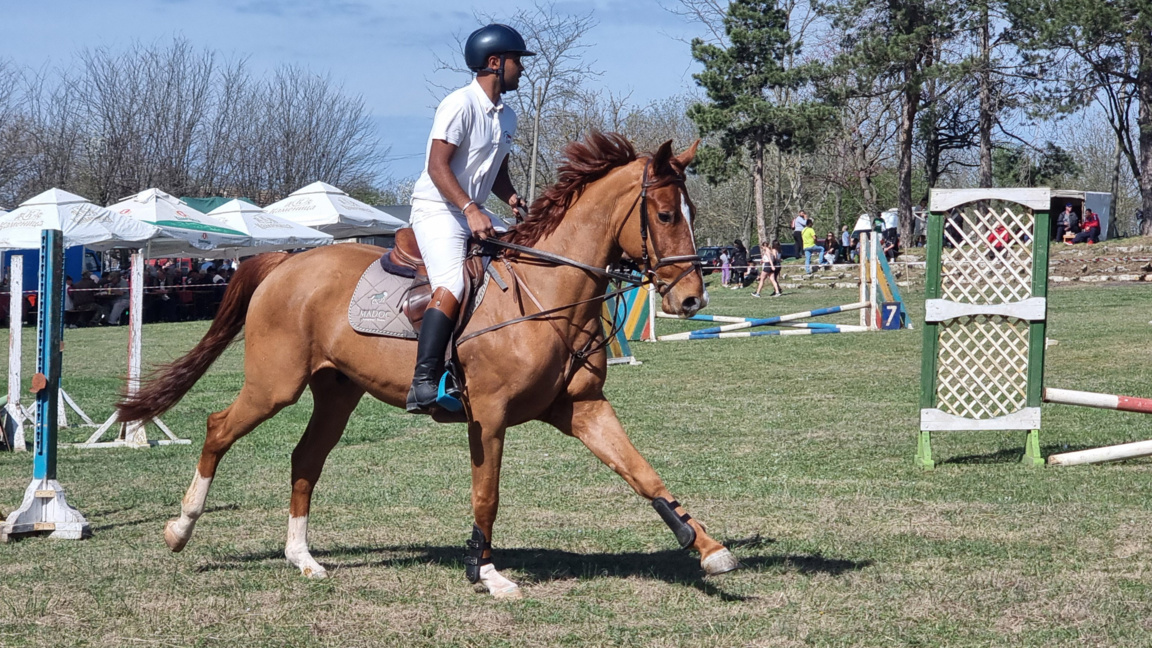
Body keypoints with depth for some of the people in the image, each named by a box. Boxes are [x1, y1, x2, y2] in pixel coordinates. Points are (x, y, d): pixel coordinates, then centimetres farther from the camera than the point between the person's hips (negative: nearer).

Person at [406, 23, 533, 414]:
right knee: (453, 286, -27)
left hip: (475, 213, 9)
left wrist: (511, 198, 2)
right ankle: (424, 385, -34)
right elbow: (437, 167, -19)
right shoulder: (460, 105, -13)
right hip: (437, 209, -9)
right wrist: (470, 211, -28)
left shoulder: (506, 116, 15)